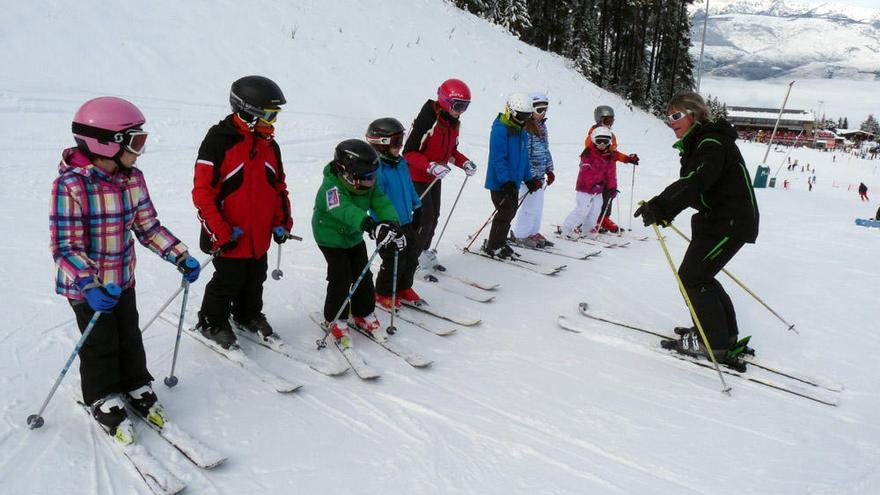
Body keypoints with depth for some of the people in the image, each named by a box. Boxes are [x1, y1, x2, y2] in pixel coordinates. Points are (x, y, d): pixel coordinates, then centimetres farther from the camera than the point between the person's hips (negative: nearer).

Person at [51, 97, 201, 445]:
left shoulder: (133, 179, -5)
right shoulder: (71, 186, -25)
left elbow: (149, 227, 3)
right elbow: (65, 247, -25)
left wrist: (181, 258, -5)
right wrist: (89, 286, -37)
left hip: (124, 279, 6)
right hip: (86, 286, -5)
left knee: (130, 338, 18)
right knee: (101, 345, 9)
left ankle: (136, 387, 38)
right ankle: (104, 401, 30)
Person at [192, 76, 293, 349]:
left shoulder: (269, 145, 6)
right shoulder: (218, 142, -16)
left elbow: (279, 186, 15)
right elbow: (202, 192, -17)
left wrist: (282, 221, 8)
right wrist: (220, 232, -20)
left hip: (260, 235, 6)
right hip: (231, 238, -6)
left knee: (255, 280, 20)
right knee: (227, 283, 8)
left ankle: (248, 315, 42)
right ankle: (213, 323, 30)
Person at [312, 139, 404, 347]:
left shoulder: (369, 184, -13)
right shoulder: (331, 186, -33)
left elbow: (382, 203, -19)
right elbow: (344, 209, -51)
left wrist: (393, 224, -39)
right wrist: (370, 225, -66)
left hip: (354, 236, 6)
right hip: (331, 236, -6)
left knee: (363, 275, 7)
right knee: (341, 278, -10)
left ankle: (364, 314, 26)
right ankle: (335, 320, 10)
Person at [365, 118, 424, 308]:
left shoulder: (401, 164, 6)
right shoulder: (377, 169, -21)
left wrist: (417, 207, 22)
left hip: (406, 222, 9)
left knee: (412, 257, 16)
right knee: (394, 262, -2)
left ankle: (404, 287, 37)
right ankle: (383, 294, 20)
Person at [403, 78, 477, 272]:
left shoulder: (454, 123, 3)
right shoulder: (428, 120, -25)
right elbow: (409, 152, -25)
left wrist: (464, 162, -3)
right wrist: (431, 166, -35)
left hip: (435, 177, 8)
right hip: (417, 176, -8)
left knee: (434, 216, 13)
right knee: (425, 217, -10)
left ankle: (423, 251, 30)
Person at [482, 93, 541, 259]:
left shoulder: (522, 131, 12)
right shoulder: (500, 130, -17)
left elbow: (524, 157, 20)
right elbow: (498, 158, -22)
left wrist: (528, 178, 17)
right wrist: (506, 181, -27)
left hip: (513, 181, 9)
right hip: (500, 182, -9)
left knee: (510, 211, 13)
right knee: (506, 212, -8)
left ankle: (499, 243, 26)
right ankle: (493, 246, 6)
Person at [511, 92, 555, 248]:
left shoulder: (542, 125, 15)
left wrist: (549, 170, 20)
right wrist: (531, 177, -21)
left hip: (540, 173, 9)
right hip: (529, 173, -9)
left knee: (538, 205, 15)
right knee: (530, 205, -5)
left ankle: (533, 232, 27)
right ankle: (520, 235, 9)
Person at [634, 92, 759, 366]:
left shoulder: (712, 142, -18)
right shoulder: (697, 144, 14)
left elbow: (696, 181, -34)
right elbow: (688, 184, 15)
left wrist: (661, 206, -41)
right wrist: (663, 208, 3)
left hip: (731, 221, -10)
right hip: (716, 219, 10)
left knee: (692, 276, -9)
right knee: (699, 274, 16)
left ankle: (715, 343, 0)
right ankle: (726, 333, 27)